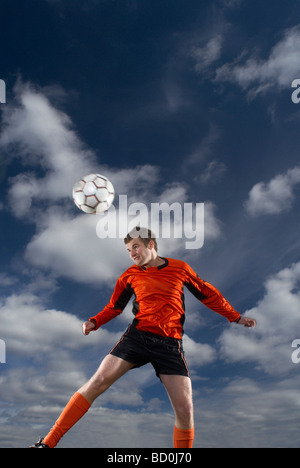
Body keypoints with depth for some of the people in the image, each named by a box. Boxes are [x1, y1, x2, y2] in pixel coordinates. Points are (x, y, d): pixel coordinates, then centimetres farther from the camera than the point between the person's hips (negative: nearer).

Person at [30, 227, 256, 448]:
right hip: (138, 336, 1)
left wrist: (236, 317, 20)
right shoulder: (130, 276, 7)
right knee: (98, 382, -13)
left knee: (185, 410, -7)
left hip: (170, 345, 0)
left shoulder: (180, 269, 5)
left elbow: (208, 295, 16)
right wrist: (94, 322, -1)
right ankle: (49, 442, -3)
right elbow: (115, 307, 17)